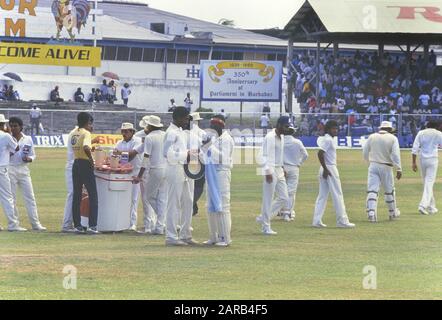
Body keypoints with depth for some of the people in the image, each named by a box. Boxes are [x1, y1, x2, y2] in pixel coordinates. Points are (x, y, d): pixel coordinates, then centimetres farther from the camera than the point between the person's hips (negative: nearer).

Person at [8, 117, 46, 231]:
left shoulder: (28, 139, 7)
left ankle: (35, 223, -1)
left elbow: (33, 155, 11)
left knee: (30, 197, -1)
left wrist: (28, 159, -11)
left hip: (24, 169, 2)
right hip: (10, 169, -2)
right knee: (12, 198, 0)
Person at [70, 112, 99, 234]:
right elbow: (86, 148, -30)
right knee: (93, 196, -1)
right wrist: (91, 159, -18)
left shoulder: (73, 133, 9)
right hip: (85, 165, -7)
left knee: (76, 195, 10)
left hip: (75, 164, 7)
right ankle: (92, 225, -7)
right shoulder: (86, 133, -13)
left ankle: (77, 225, 9)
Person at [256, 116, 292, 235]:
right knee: (268, 200, -3)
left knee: (284, 198, 8)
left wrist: (283, 168, 18)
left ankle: (263, 218, 18)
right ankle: (266, 227, 3)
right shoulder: (270, 137, -14)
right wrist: (268, 171, -24)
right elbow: (264, 155, -19)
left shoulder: (281, 137, 14)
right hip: (271, 171, -9)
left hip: (279, 171, 9)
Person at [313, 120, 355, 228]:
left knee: (322, 196, 9)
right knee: (337, 195, -4)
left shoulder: (324, 138, 15)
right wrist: (325, 169, -21)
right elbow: (320, 153, -24)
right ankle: (342, 220, -2)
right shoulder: (328, 140, -14)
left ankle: (317, 220, 5)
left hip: (326, 169, 10)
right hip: (330, 169, -10)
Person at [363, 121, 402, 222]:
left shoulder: (372, 137, 4)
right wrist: (399, 169, -13)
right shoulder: (393, 138, -3)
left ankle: (371, 212, -20)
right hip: (386, 168, -1)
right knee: (389, 191, 14)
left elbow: (365, 153, 9)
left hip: (373, 166, 1)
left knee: (372, 190, -4)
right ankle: (393, 213, 27)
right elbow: (395, 155, -12)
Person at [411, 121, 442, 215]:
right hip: (433, 159, -3)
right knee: (429, 184, -6)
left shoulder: (421, 133, 6)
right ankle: (423, 206, -22)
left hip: (422, 160, 3)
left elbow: (415, 148, -1)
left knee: (427, 183, 15)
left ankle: (431, 207, 20)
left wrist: (414, 162, 0)